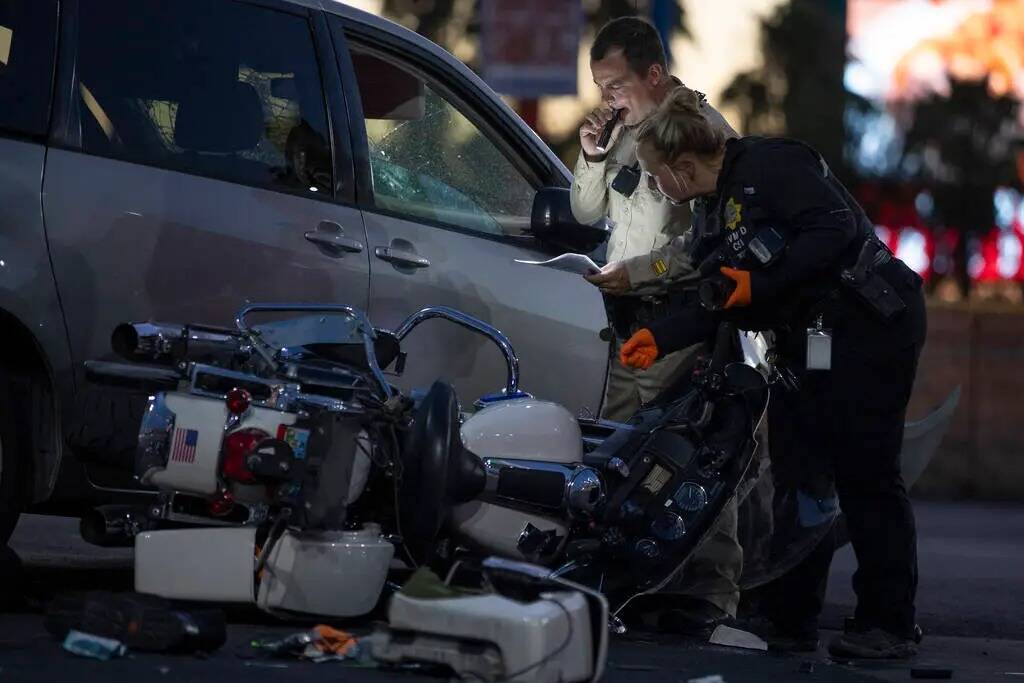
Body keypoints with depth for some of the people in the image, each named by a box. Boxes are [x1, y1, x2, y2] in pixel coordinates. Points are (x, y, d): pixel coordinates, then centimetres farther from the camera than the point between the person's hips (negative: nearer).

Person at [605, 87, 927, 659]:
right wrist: (659, 340, 7)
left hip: (870, 325, -10)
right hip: (809, 342, 10)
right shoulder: (723, 209, 18)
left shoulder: (770, 165, -12)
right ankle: (789, 620, 11)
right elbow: (719, 303, 16)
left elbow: (835, 227, -22)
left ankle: (891, 625, -1)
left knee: (866, 475, -7)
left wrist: (762, 285, -20)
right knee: (795, 472, 7)